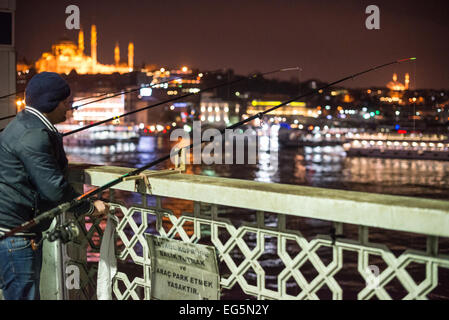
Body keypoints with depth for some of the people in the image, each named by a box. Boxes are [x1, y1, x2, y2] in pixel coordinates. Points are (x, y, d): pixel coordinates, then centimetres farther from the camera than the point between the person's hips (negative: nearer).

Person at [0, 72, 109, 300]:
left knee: (23, 291, 18)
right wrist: (90, 208, -12)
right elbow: (54, 187, -23)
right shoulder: (33, 136, -21)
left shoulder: (27, 125, 15)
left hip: (22, 228, 11)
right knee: (23, 293, -6)